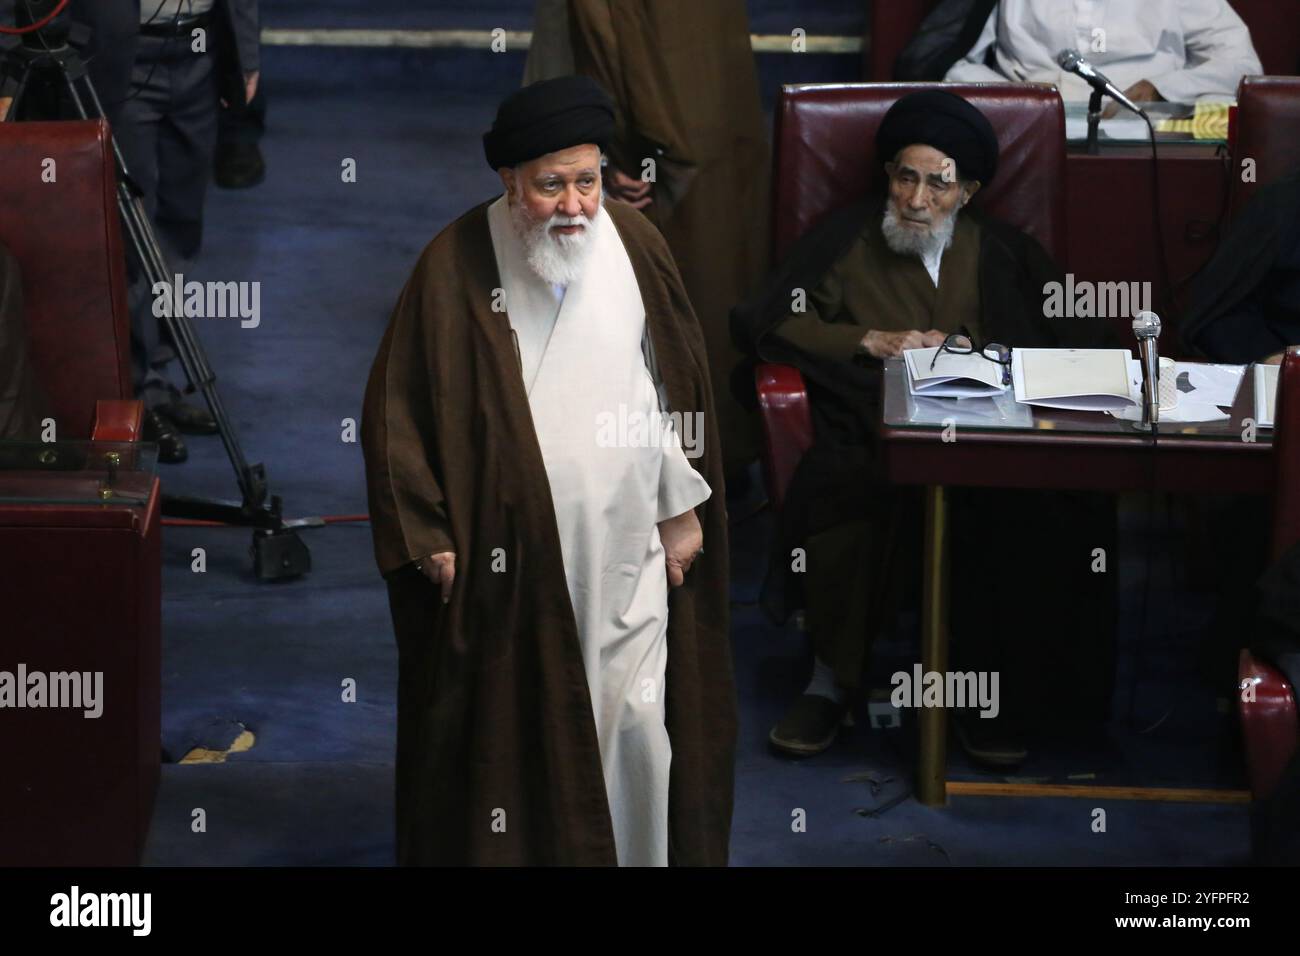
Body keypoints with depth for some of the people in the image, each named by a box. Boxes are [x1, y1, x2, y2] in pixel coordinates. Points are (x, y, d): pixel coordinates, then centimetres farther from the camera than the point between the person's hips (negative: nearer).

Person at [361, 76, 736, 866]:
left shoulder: (634, 244, -2)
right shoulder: (457, 266, -11)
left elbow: (679, 381, 8)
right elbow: (400, 409, -6)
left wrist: (683, 506, 9)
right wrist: (429, 538, -8)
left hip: (621, 545, 2)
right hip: (502, 555, -2)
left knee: (634, 726, 4)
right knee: (509, 733, 6)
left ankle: (638, 853, 22)